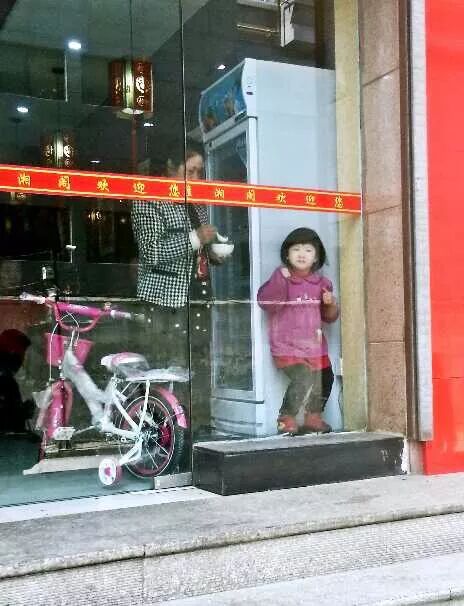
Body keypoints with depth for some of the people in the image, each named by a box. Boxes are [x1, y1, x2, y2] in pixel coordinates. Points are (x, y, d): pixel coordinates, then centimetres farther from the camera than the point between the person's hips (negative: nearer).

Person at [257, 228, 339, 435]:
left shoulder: (321, 282, 8)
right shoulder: (281, 277, -7)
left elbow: (329, 316, 15)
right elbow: (266, 302, -21)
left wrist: (330, 304, -7)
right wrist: (280, 280, -29)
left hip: (314, 344, 6)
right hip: (288, 346, -6)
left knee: (325, 379, 12)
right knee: (303, 379, -22)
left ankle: (313, 417, 35)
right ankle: (286, 419, -3)